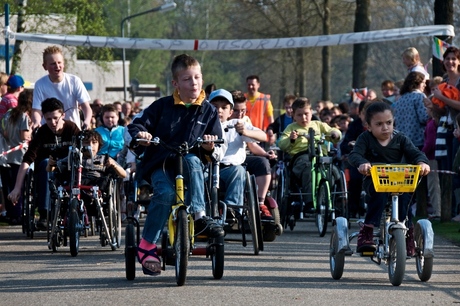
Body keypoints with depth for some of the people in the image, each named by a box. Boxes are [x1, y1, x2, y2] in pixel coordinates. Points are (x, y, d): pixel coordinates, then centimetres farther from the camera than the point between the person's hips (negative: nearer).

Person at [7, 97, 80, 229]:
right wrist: (17, 188, -32)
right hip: (45, 173, 0)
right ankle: (44, 215, -41)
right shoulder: (42, 133, -15)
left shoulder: (72, 128, -11)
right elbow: (26, 161, -22)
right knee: (46, 163, -34)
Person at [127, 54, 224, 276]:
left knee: (192, 160, -36)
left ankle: (198, 215, -38)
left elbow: (217, 152, 8)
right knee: (166, 193, -33)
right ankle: (147, 246, -25)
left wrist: (211, 147, -16)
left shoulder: (208, 111, 9)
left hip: (190, 165, 1)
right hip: (159, 165, -1)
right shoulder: (162, 106, 5)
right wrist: (140, 134, -19)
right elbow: (137, 124, 5)